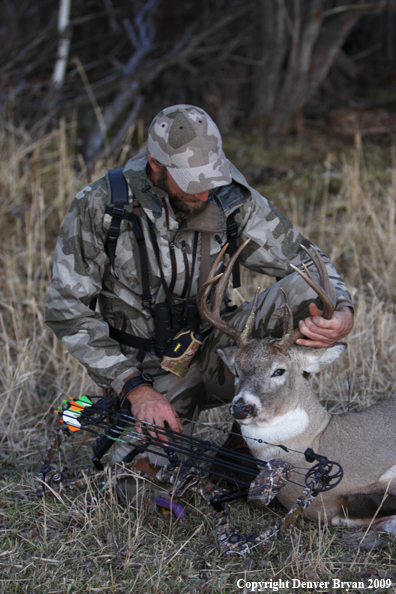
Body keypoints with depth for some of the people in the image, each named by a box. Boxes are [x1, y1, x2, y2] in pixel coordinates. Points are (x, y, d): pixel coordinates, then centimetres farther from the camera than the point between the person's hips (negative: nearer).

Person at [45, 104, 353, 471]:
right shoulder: (100, 207, -16)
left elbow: (306, 261, -6)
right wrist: (134, 387, -20)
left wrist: (343, 312, -30)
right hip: (150, 368, -1)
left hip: (218, 349, 2)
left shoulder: (231, 199, -10)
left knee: (303, 291, -22)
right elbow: (67, 309, -12)